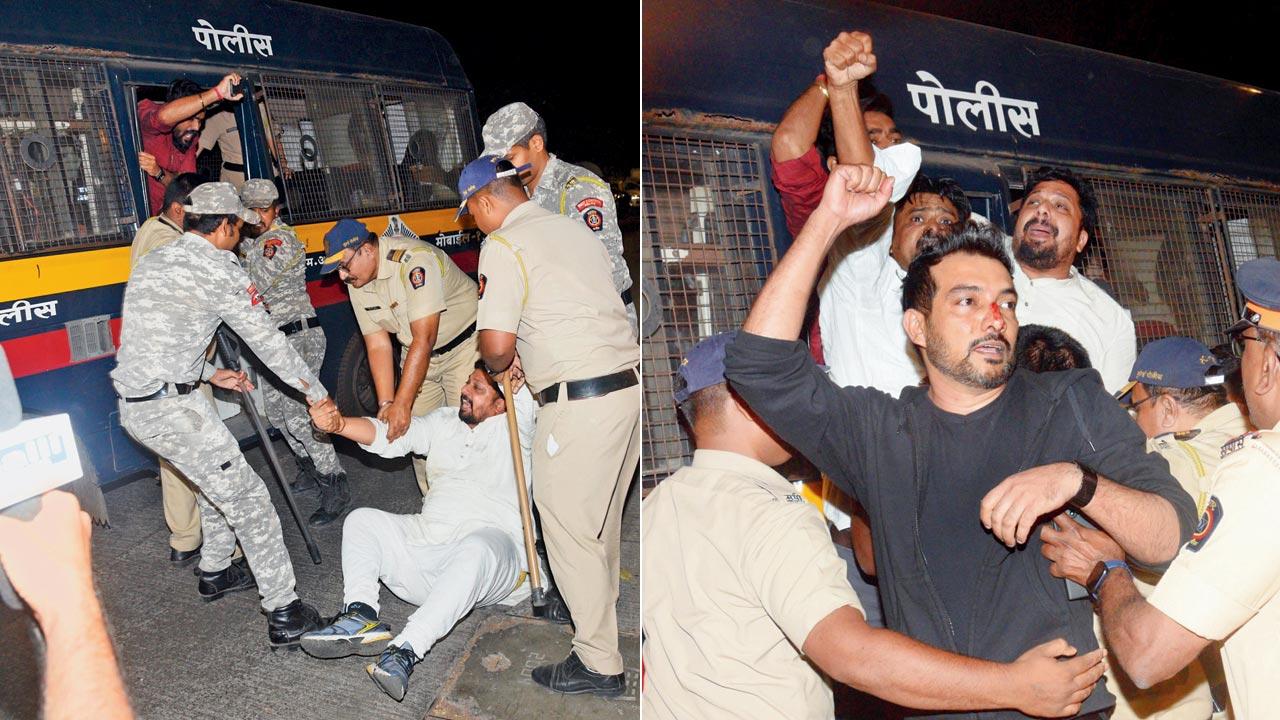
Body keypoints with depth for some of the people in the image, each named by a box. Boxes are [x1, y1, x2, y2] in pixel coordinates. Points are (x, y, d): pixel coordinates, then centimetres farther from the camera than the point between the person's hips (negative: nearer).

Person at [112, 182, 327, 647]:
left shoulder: (152, 261, 17)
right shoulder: (217, 266, -9)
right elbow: (265, 339, -6)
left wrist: (210, 375, 24)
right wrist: (316, 392, 3)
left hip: (135, 404, 9)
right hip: (170, 407, -9)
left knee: (218, 478, 28)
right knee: (248, 498, -4)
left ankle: (215, 573, 42)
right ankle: (285, 615, -2)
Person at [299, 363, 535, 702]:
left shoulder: (511, 429, 3)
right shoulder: (444, 421, 20)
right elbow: (388, 436, 8)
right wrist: (339, 424, -7)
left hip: (490, 539, -7)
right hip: (427, 535, 7)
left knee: (476, 550, -39)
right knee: (361, 520, -3)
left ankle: (405, 650, -45)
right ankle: (361, 615, -24)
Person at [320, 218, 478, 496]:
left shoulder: (413, 260, -31)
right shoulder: (357, 282, -6)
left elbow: (424, 339, -33)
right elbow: (377, 344, -5)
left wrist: (402, 404, -32)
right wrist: (386, 404, -15)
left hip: (463, 344, -7)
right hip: (416, 353, 7)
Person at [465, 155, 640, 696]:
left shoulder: (502, 246, -7)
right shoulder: (574, 228, 17)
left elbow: (497, 343, -14)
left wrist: (496, 367, 9)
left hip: (581, 400, -9)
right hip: (630, 382, 9)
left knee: (570, 529, 3)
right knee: (604, 518, 24)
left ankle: (599, 662, 13)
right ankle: (602, 606, 43)